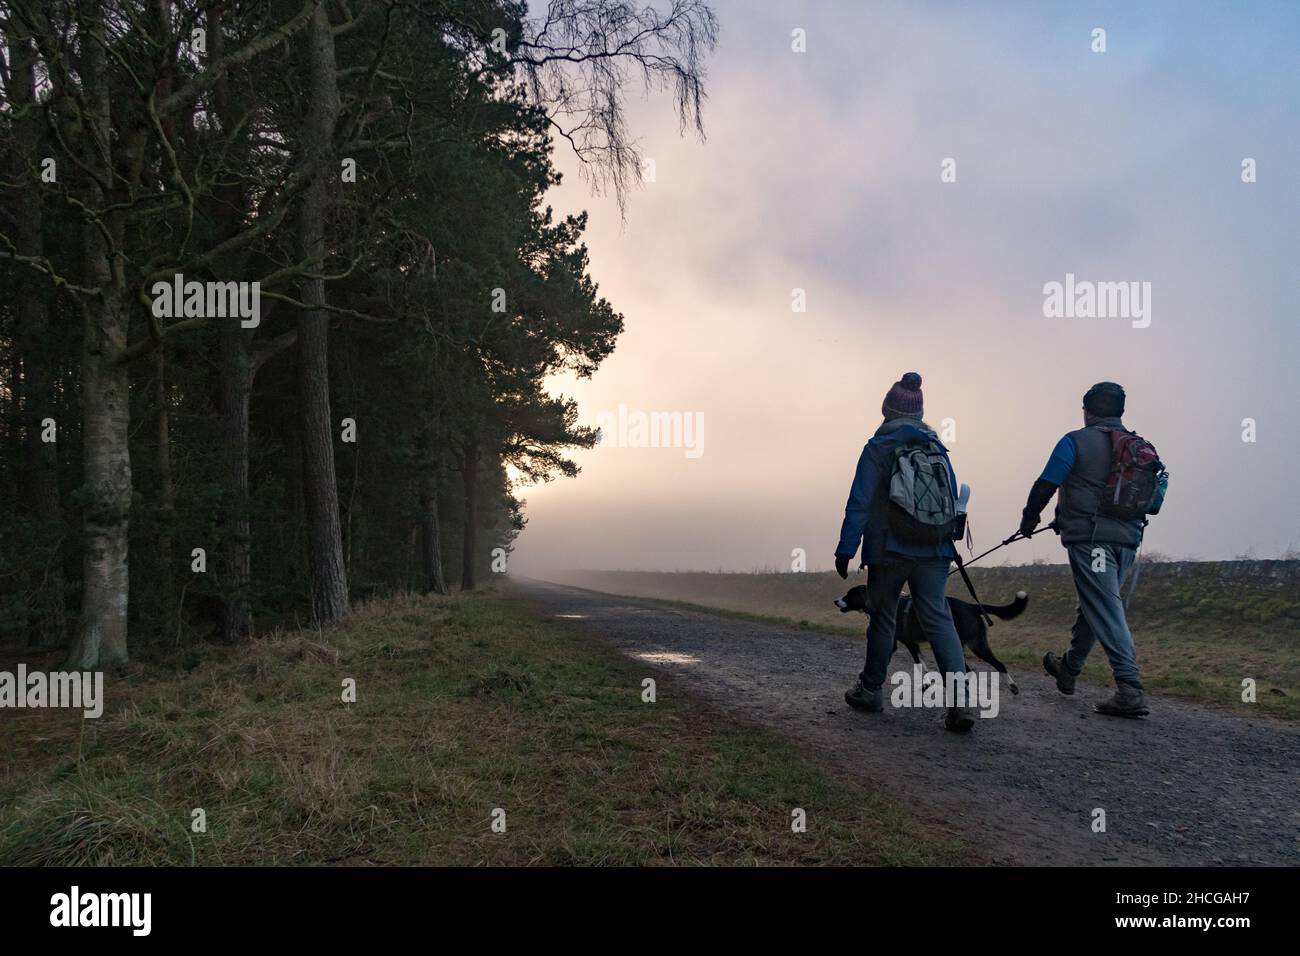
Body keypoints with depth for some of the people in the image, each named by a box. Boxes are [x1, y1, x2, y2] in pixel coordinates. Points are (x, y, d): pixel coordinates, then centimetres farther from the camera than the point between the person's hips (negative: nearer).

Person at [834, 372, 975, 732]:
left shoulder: (878, 448, -6)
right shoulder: (936, 448, 9)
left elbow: (859, 503, -11)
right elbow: (952, 502, 13)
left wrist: (845, 549, -8)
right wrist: (945, 543, 22)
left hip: (888, 551, -3)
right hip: (933, 552, 3)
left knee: (882, 619, 11)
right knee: (939, 619, -1)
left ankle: (869, 691, 25)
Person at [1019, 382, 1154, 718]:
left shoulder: (1075, 442, -5)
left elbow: (1045, 485, -7)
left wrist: (1029, 518, 12)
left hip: (1089, 539, -7)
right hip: (1128, 540, 7)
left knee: (1107, 611, -7)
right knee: (1092, 605, 20)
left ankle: (1130, 688, -14)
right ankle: (1068, 668, 36)